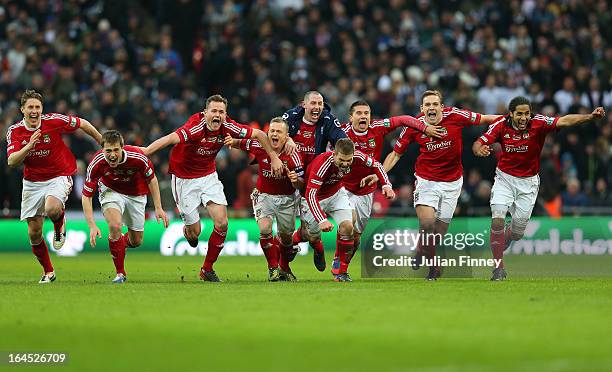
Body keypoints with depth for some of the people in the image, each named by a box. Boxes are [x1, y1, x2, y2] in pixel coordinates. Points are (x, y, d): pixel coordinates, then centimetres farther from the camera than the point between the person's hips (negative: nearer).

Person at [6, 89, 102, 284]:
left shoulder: (54, 121, -15)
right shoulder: (14, 131, -10)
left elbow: (82, 124, 0)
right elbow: (11, 161, -21)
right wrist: (29, 146, -37)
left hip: (59, 176, -3)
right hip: (32, 182, 3)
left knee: (52, 209, -35)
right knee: (34, 233, 2)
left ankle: (60, 224, 2)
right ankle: (48, 271, 22)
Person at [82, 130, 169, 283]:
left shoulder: (137, 157, -32)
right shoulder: (96, 164, -32)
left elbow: (152, 179, -11)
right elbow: (86, 196, -23)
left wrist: (158, 208, -12)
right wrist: (92, 226, -31)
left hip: (136, 194, 1)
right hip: (111, 191, -1)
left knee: (136, 241, 5)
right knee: (115, 225, -29)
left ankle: (122, 241, 44)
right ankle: (120, 273, -13)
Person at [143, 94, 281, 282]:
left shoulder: (227, 126, -13)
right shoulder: (195, 127, -29)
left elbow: (258, 134, 0)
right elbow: (170, 139, -45)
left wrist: (274, 157, 2)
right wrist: (143, 153, -57)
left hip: (209, 176, 5)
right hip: (185, 179, -5)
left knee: (222, 223, -9)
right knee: (195, 231, -2)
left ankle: (207, 269, 8)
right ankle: (188, 231, 39)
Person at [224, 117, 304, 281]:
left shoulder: (293, 155, -19)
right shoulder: (259, 146, -15)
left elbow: (301, 185, -14)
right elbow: (242, 144, 4)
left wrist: (295, 180, -37)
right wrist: (233, 141, -18)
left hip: (287, 198, 0)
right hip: (264, 195, 0)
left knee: (286, 236, 9)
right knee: (265, 229, -21)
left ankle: (285, 268, 36)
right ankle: (273, 268, -5)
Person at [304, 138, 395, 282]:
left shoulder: (356, 156, -24)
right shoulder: (322, 164, -40)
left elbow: (375, 165, -3)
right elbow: (310, 194, -42)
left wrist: (386, 185, -18)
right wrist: (322, 220, -52)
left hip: (337, 193, 4)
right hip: (315, 198, -4)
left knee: (347, 227, -15)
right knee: (313, 238, 1)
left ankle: (341, 271, -2)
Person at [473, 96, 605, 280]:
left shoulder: (538, 123, -20)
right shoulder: (501, 125, -14)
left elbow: (564, 121, -33)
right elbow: (477, 144, -14)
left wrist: (591, 116, -48)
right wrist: (480, 149, -39)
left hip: (528, 182, 0)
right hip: (505, 178, 0)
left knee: (517, 232, 7)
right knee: (497, 220, -18)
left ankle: (500, 246, 42)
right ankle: (499, 267, -4)